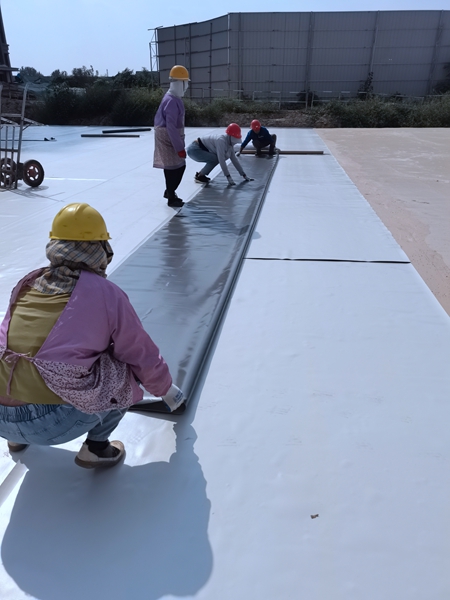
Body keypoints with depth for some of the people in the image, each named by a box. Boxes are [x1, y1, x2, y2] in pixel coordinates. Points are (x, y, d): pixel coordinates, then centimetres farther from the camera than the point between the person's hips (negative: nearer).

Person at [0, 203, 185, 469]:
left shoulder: (27, 284, 11)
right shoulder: (106, 294, -4)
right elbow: (144, 357, 8)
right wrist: (167, 389, 28)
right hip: (57, 422, -5)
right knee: (130, 367, 13)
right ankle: (96, 446, 12)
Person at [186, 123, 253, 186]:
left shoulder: (229, 143, 2)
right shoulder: (221, 140, -26)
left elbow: (234, 159, 6)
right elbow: (221, 160, -30)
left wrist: (244, 175, 5)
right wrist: (229, 177, -31)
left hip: (201, 149, 9)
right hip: (194, 149, -9)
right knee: (216, 159, -23)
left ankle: (200, 173, 11)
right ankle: (199, 176, -8)